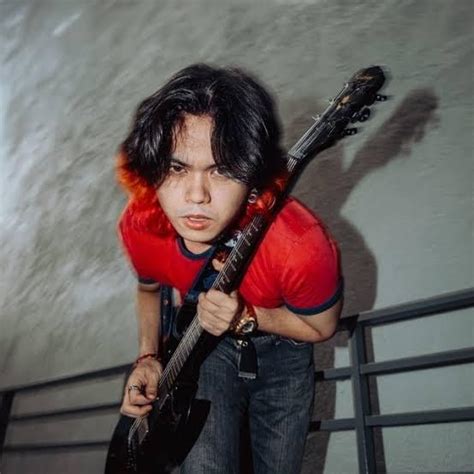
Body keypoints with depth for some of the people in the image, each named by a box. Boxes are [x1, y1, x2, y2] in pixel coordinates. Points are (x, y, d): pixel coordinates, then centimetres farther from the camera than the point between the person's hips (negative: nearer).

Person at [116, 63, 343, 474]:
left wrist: (246, 316, -31)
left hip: (280, 347, -1)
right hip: (205, 345, 2)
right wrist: (148, 357, -11)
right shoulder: (138, 227, -24)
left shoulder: (301, 247, -38)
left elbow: (322, 327, -16)